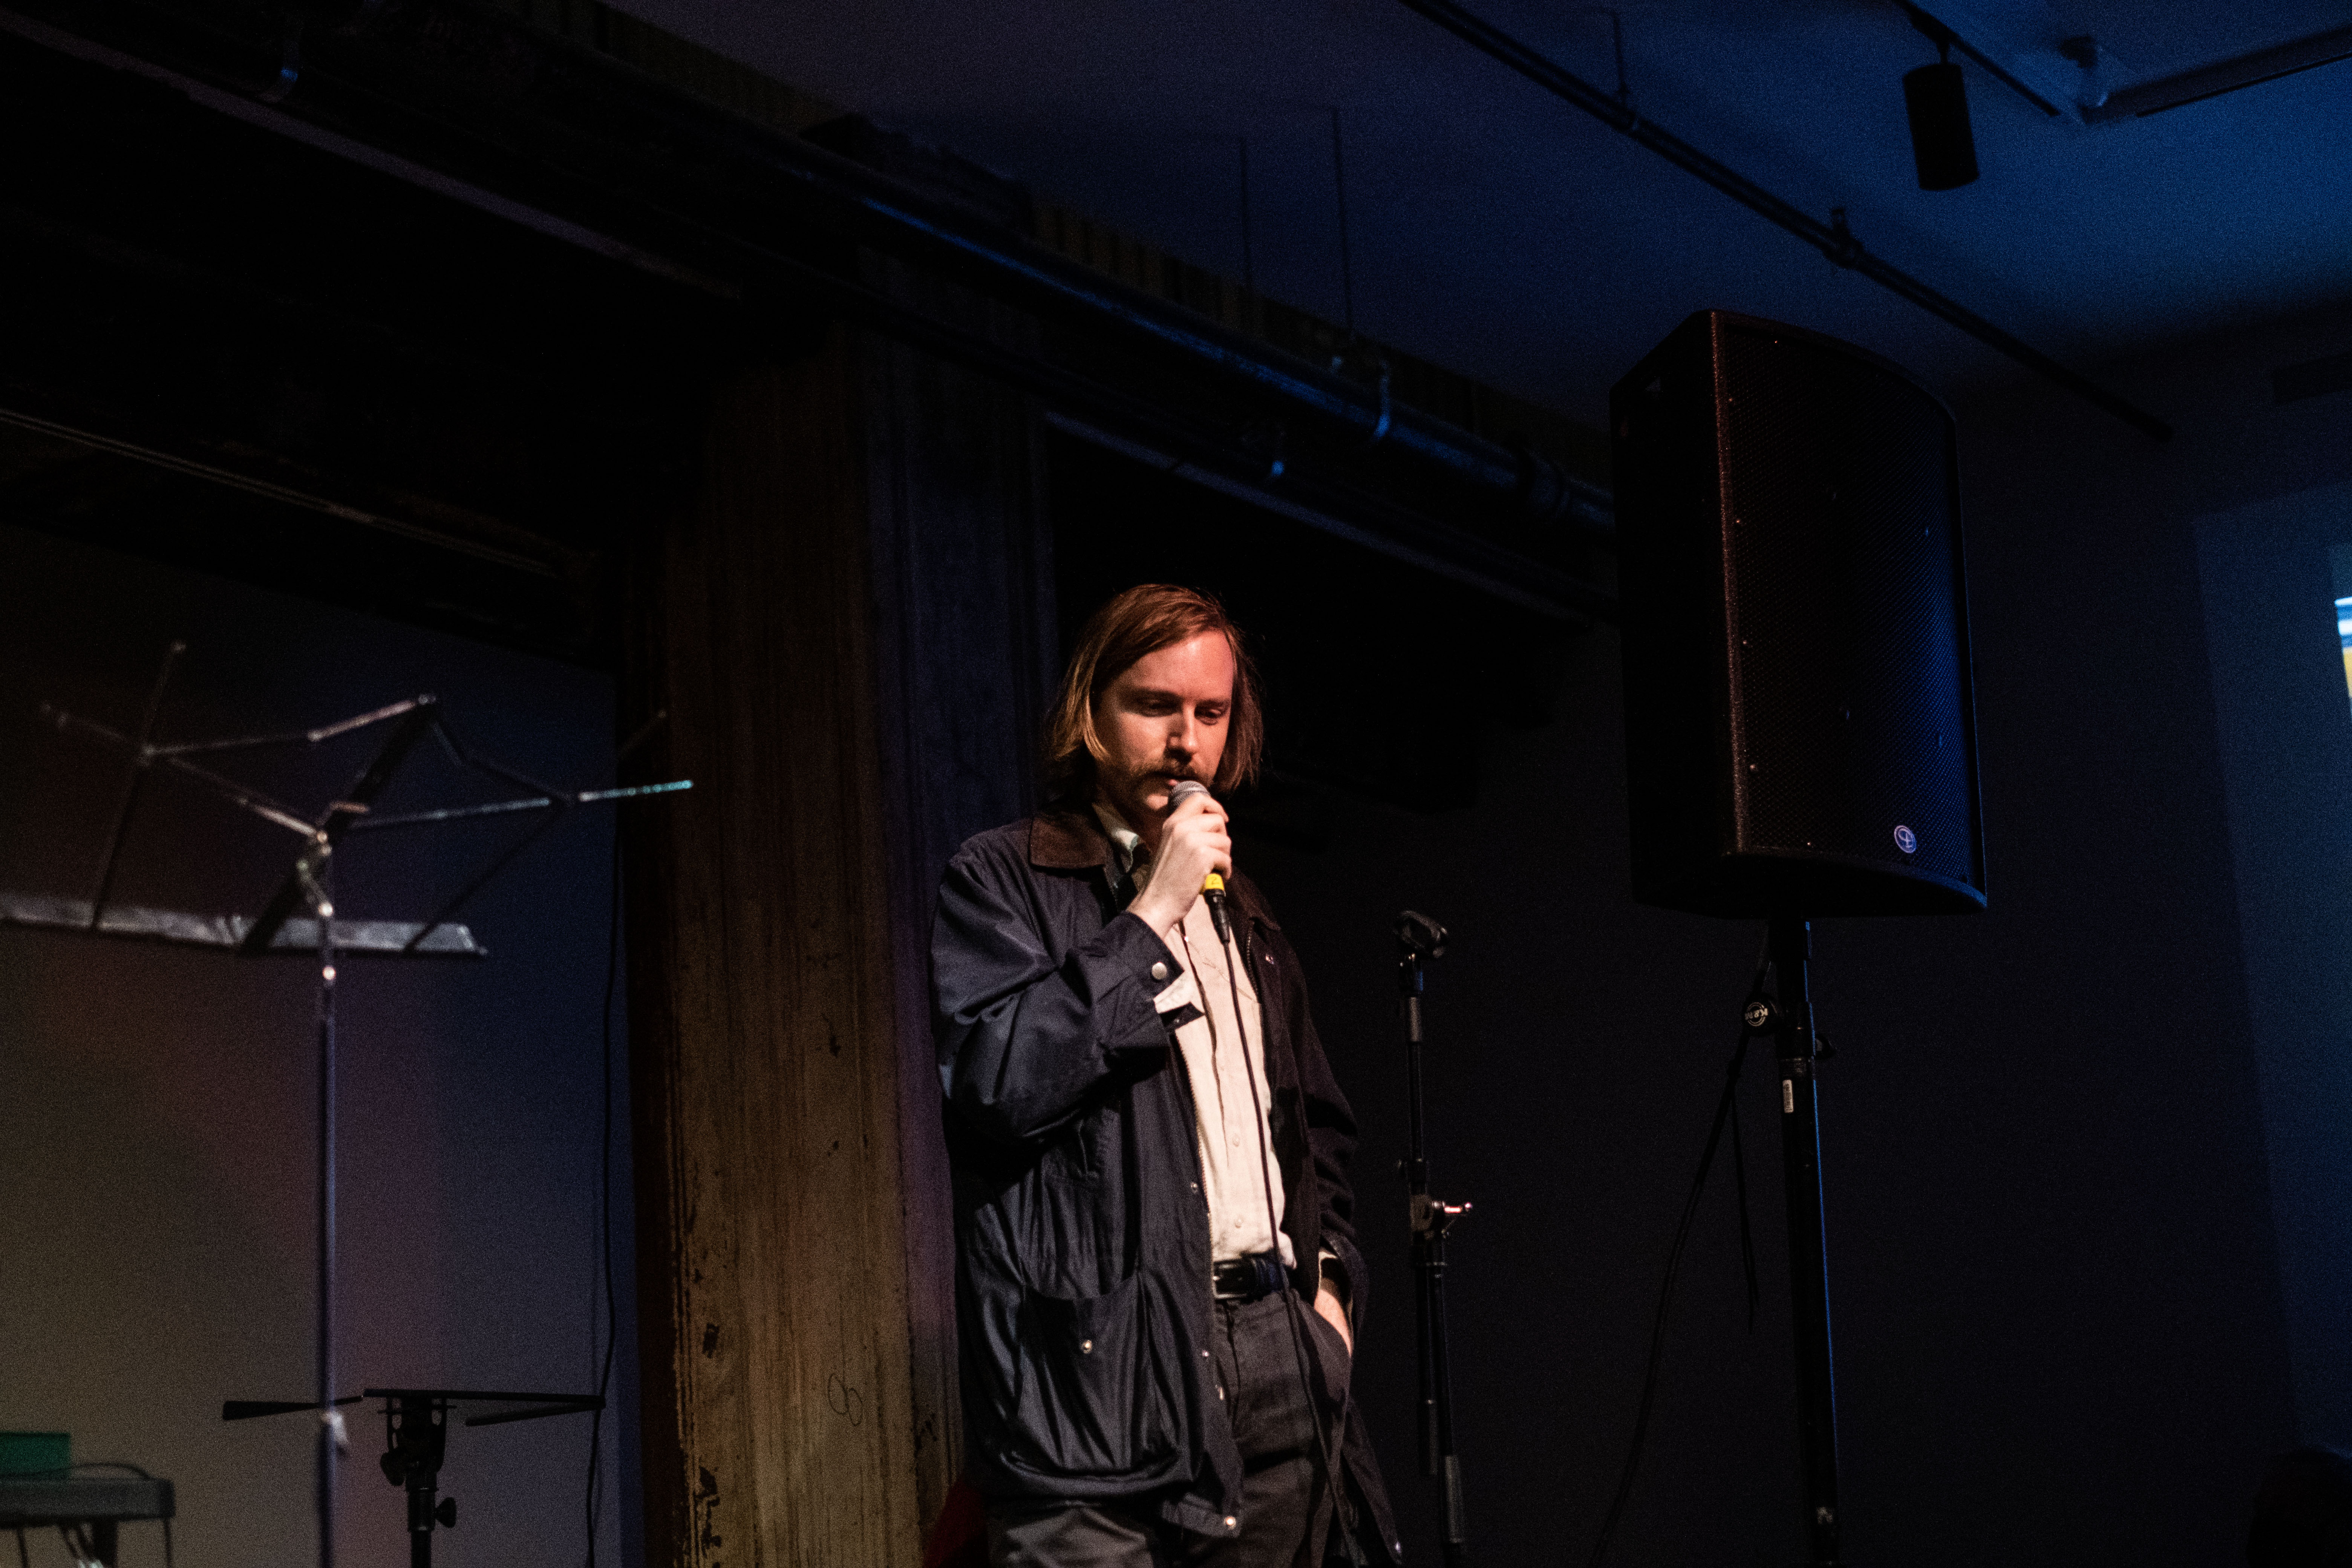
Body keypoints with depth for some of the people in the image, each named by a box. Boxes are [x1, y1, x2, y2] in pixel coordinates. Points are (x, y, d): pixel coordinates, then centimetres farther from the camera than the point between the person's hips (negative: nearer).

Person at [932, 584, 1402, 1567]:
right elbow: (997, 1080, -15)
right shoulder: (999, 881, 2)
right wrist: (1149, 917, -11)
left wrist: (1329, 1279, 15)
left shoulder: (1242, 916, 23)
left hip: (1276, 1351, 6)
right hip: (1104, 1364, -6)